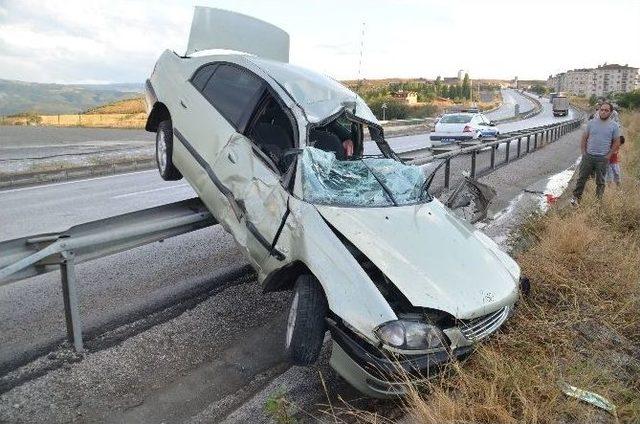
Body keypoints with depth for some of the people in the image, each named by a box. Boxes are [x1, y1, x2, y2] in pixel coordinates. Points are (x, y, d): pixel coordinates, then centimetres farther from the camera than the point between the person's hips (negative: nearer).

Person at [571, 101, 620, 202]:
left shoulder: (614, 125, -1)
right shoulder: (591, 122, 2)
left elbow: (616, 142, 1)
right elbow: (584, 138, 6)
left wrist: (608, 155, -5)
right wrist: (584, 152, 0)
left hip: (603, 159, -1)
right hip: (588, 156, 1)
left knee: (600, 181, 9)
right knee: (581, 178, 6)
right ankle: (576, 197, 16)